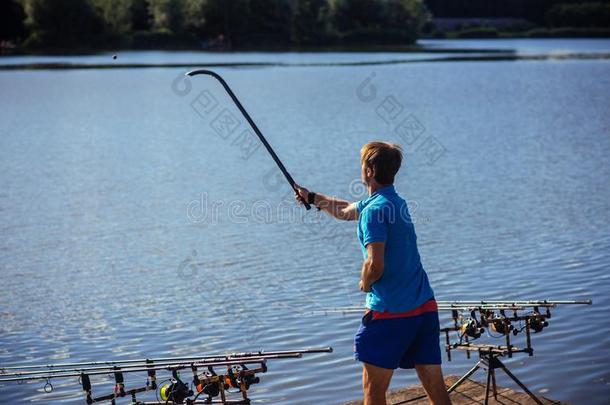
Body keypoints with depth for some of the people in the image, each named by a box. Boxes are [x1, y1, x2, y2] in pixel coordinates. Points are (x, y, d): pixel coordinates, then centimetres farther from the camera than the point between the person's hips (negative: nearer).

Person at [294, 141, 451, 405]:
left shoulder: (374, 210, -14)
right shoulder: (396, 202, 15)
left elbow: (375, 266, -22)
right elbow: (345, 210, 32)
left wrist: (364, 283, -1)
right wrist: (311, 197, 40)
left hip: (390, 312, -8)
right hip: (426, 308, 8)